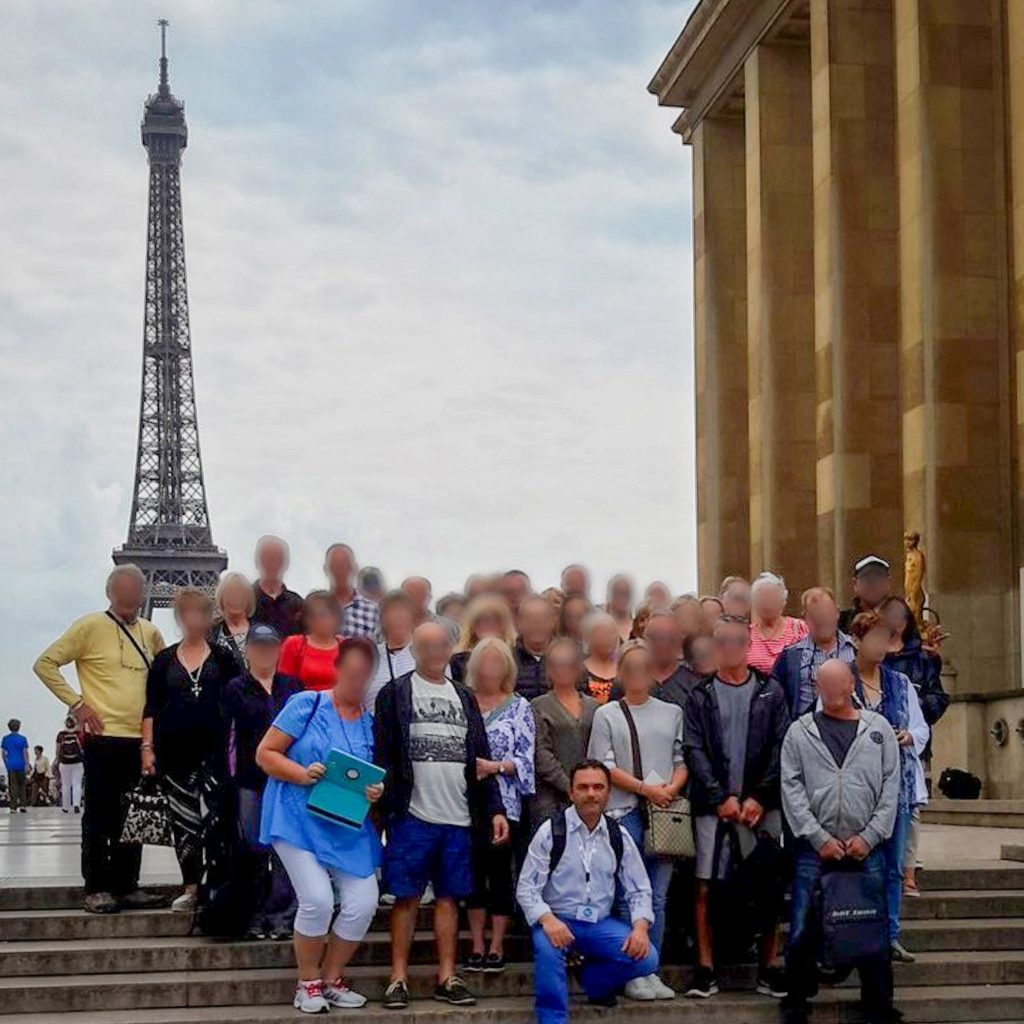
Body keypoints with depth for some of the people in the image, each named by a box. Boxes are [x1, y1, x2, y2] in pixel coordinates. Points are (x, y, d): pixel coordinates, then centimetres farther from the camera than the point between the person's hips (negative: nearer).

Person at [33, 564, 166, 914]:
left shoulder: (150, 633, 12)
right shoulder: (91, 626, -4)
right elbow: (45, 663, -4)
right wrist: (76, 703, -9)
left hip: (141, 738, 5)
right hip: (103, 737, -5)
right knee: (100, 815, 0)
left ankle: (127, 886, 16)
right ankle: (97, 889, 5)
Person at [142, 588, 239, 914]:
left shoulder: (222, 658, 7)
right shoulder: (164, 660, 10)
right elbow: (151, 708, 9)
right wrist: (147, 747, 0)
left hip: (212, 748, -2)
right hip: (174, 749, 2)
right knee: (184, 819, 5)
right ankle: (191, 887, 12)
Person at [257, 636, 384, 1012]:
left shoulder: (372, 723, 7)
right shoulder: (306, 705, -5)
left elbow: (379, 775, 14)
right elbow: (265, 754, -7)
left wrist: (377, 791, -10)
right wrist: (302, 774, -22)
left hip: (349, 826, 5)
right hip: (300, 819, -5)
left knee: (363, 902, -5)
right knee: (318, 900, -17)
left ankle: (332, 979, 17)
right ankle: (308, 983, 6)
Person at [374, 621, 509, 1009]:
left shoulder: (464, 697, 16)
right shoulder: (395, 694, 2)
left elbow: (480, 759, 16)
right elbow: (382, 755, -3)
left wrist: (495, 809, 9)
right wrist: (386, 805, -12)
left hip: (458, 818, 4)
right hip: (411, 815, -4)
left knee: (448, 896, 7)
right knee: (407, 897, 0)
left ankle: (447, 978, 14)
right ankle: (398, 978, 7)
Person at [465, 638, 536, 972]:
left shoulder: (518, 707, 3)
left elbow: (526, 759, -1)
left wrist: (494, 766, -14)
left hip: (504, 803, -2)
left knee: (500, 872, 2)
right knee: (473, 872, 6)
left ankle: (497, 947, 9)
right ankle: (477, 947, 13)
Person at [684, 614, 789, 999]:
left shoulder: (770, 693, 7)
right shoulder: (700, 696, 6)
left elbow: (780, 748, 1)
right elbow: (695, 751, 0)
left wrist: (759, 797, -8)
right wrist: (721, 797, -10)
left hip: (761, 804, 0)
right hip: (713, 805, 0)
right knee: (706, 885, -3)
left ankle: (767, 968, 10)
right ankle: (705, 968, 3)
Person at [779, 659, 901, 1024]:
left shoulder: (879, 729, 8)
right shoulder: (800, 731, 5)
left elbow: (890, 786, 4)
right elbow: (791, 789, 0)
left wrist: (869, 836, -5)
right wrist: (820, 838, -8)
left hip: (867, 848, 1)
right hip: (813, 847, -1)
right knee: (803, 931, 0)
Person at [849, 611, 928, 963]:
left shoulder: (901, 683, 11)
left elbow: (922, 728, 13)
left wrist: (909, 736, -8)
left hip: (897, 782, 4)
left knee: (893, 864, 7)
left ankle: (891, 935, 14)